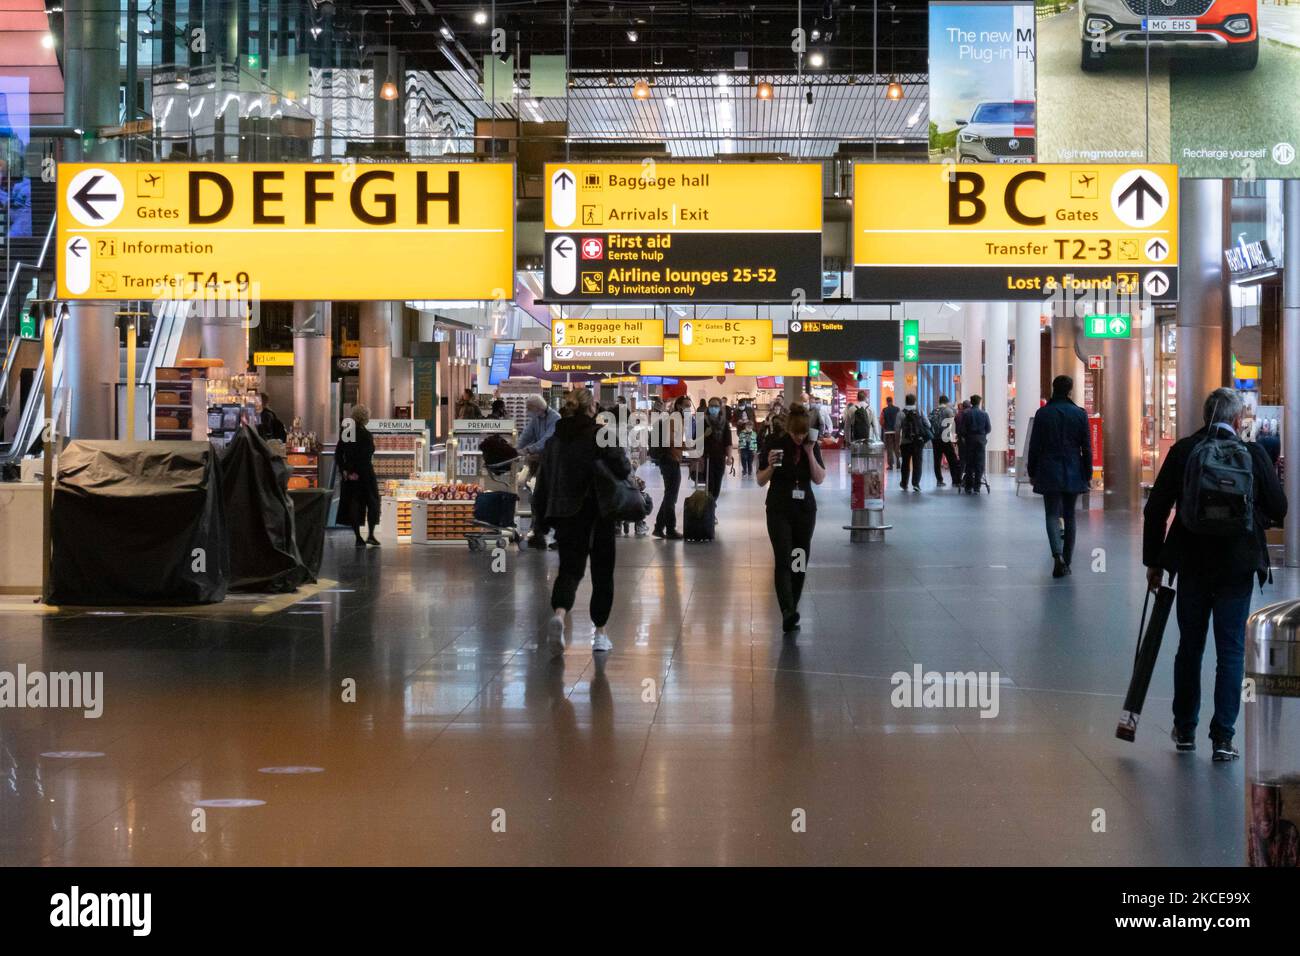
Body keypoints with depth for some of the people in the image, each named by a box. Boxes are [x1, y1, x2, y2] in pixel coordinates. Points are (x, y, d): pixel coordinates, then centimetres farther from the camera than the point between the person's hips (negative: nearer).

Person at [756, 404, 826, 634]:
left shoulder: (813, 447, 3)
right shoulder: (774, 445, -6)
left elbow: (819, 479, -4)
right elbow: (761, 480, -2)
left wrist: (810, 453, -13)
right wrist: (771, 466, -21)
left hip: (805, 509, 4)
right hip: (779, 509, -3)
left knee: (800, 562, 6)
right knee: (783, 560, -16)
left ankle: (791, 611, 16)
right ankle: (788, 613, -26)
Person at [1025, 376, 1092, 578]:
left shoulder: (1042, 413, -4)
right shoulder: (1080, 414, -2)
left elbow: (1034, 446, -1)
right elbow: (1086, 448, 0)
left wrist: (1032, 472, 8)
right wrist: (1088, 474, 8)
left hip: (1049, 472, -1)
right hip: (1073, 474, 1)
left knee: (1052, 514, 0)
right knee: (1069, 516, 11)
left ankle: (1058, 555, -24)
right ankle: (1066, 563, 13)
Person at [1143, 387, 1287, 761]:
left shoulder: (1182, 451, -3)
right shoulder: (1253, 454, -7)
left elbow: (1155, 510, -2)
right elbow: (1278, 509, -1)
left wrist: (1153, 562, 7)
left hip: (1192, 564, 2)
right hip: (1237, 565, -1)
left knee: (1189, 647, 15)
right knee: (1231, 651, 5)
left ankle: (1185, 730, 24)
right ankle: (1222, 737, 1)